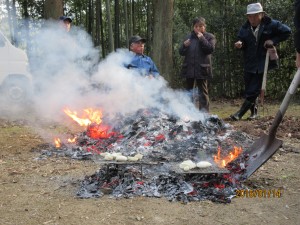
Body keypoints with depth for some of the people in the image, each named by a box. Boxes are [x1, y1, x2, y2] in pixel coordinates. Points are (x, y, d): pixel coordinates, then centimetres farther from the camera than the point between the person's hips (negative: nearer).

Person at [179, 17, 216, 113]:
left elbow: (210, 49, -12)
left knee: (203, 92, 1)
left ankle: (204, 112, 5)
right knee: (188, 92, 10)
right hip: (189, 68, 4)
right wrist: (184, 45, -7)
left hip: (202, 69, -4)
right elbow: (181, 52, 13)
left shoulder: (209, 37, 4)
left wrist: (202, 39, -14)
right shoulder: (189, 37, 15)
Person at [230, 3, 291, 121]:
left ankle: (240, 113, -3)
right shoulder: (245, 28, 4)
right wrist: (240, 44, -13)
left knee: (253, 90, -8)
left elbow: (287, 31, -1)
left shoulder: (271, 24, -5)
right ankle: (253, 112, 28)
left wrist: (273, 41, -11)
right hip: (249, 63, 4)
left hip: (263, 62, -4)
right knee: (249, 90, 10)